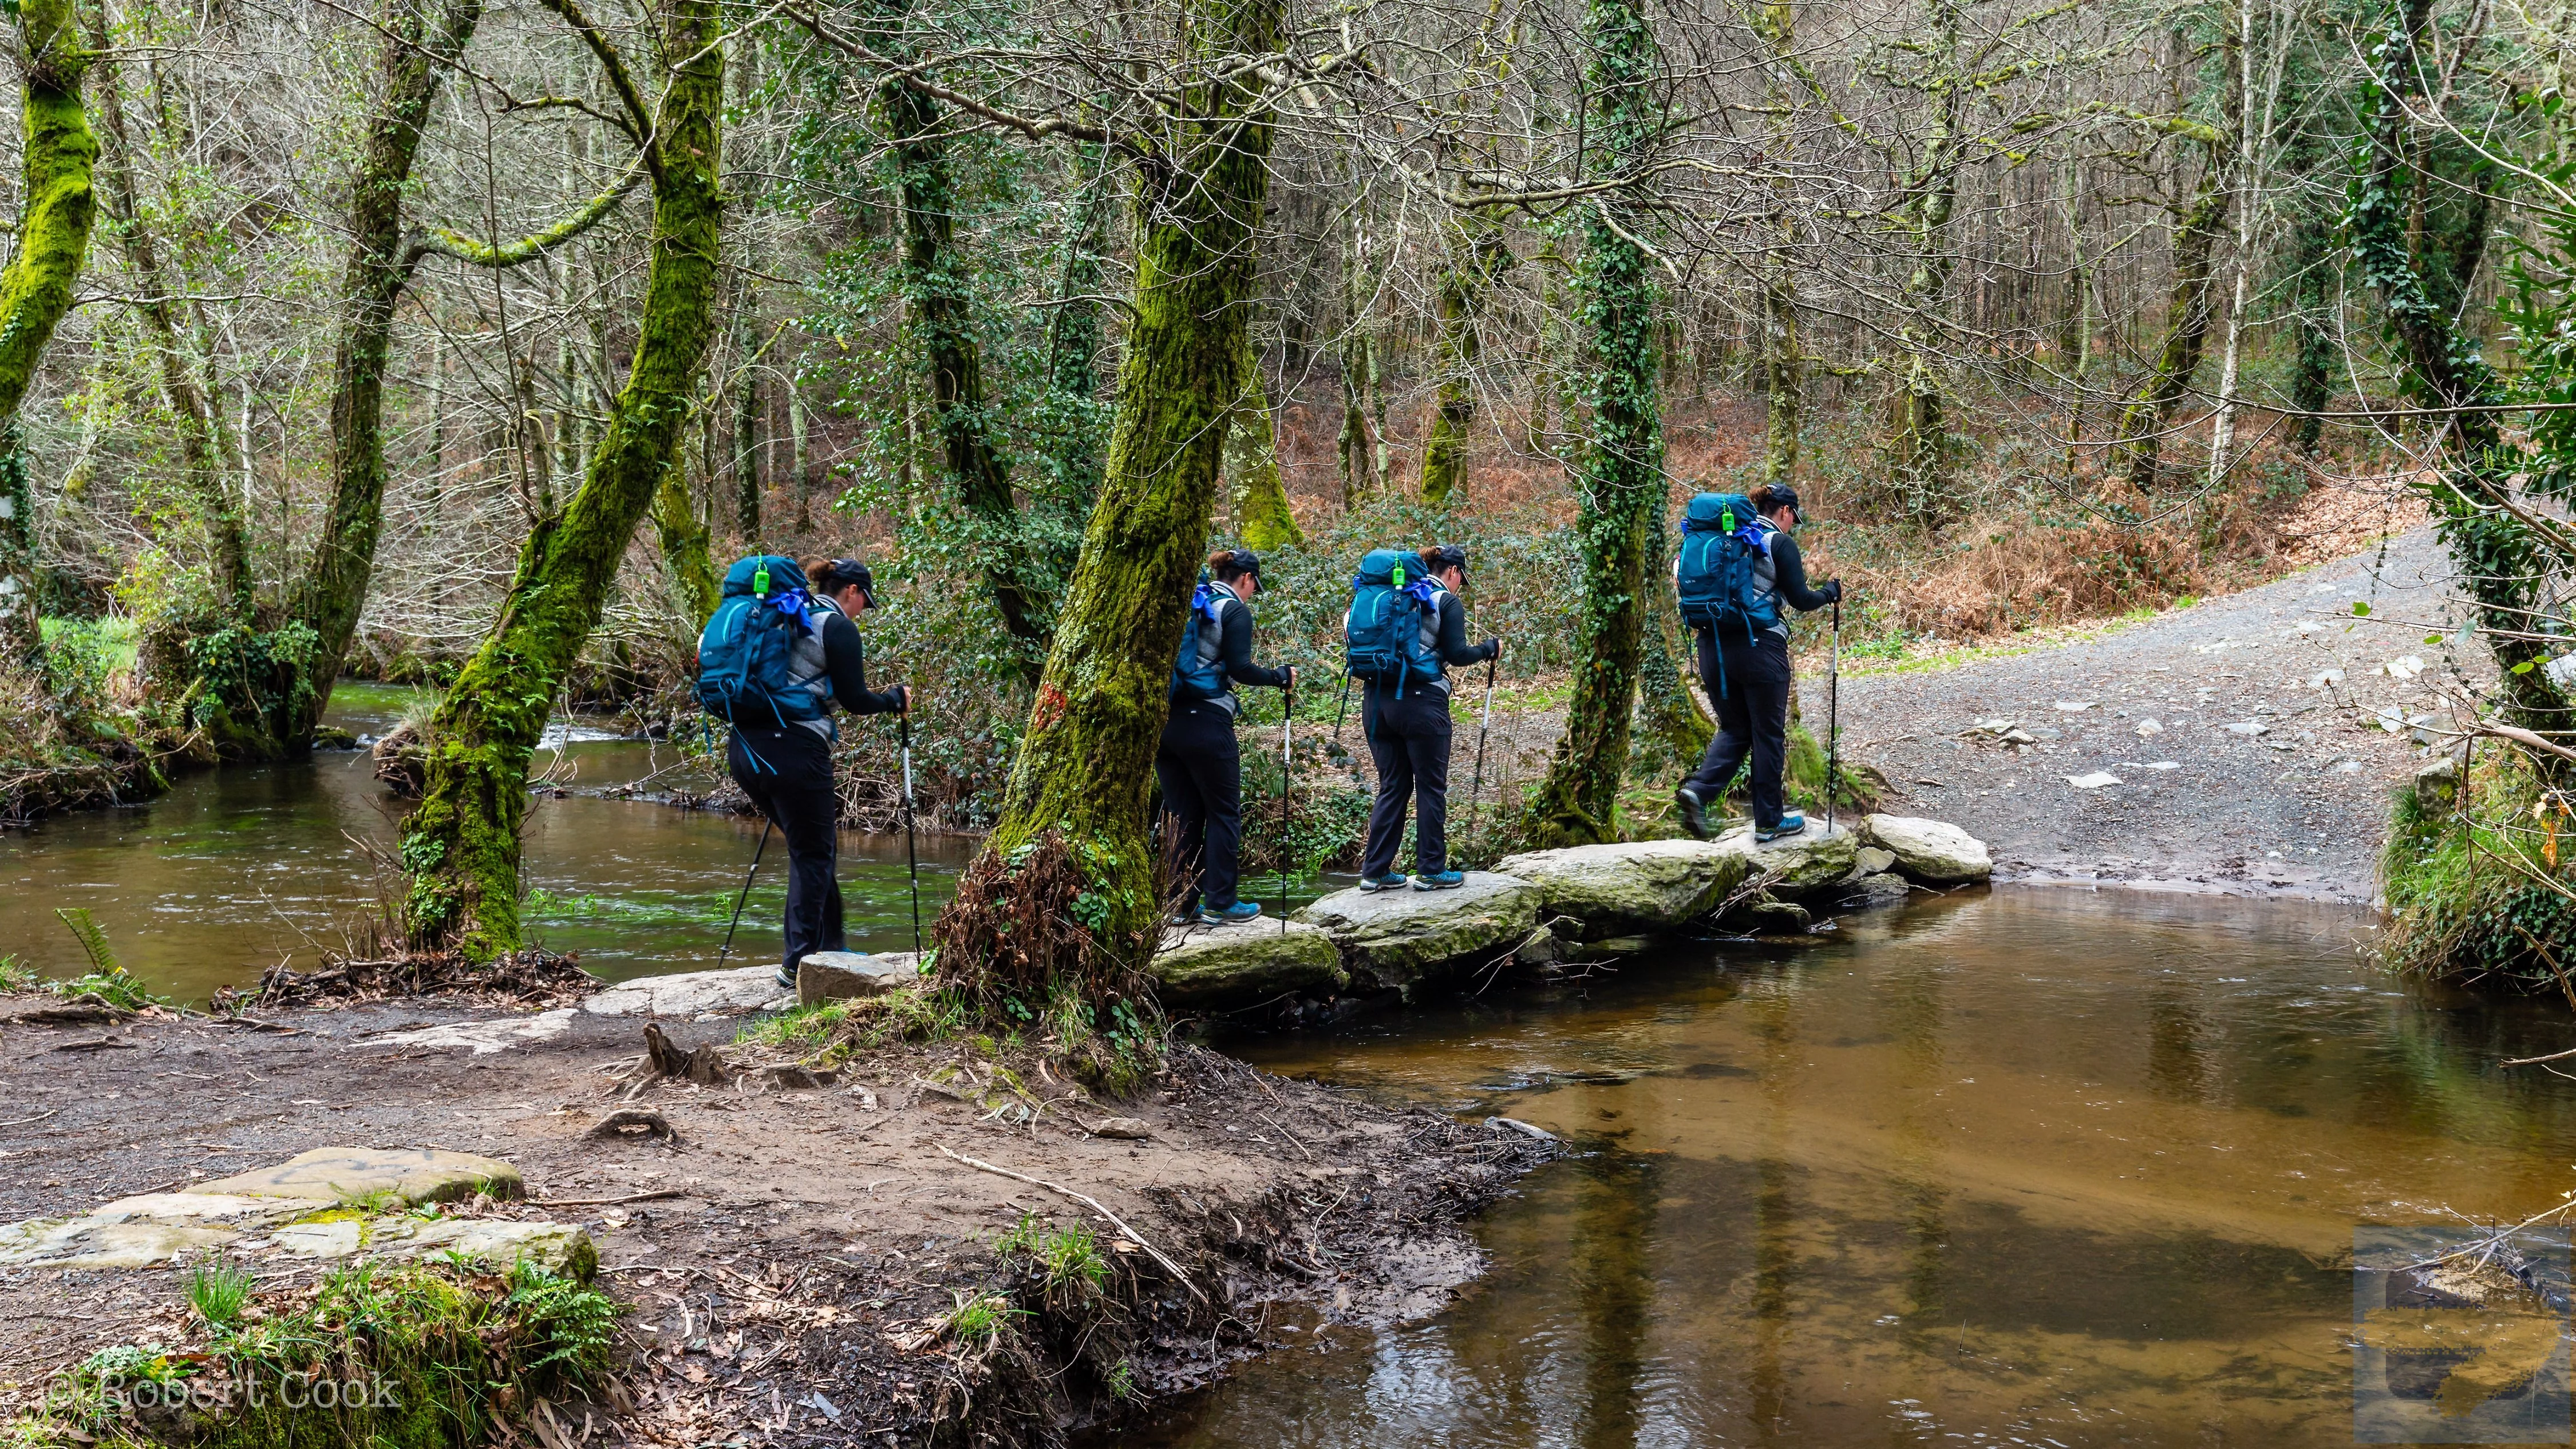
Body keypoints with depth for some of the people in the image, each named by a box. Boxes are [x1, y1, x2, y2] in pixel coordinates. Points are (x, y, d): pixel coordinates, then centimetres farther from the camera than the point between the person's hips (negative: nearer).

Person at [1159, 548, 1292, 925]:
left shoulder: (1186, 604, 16)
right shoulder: (1235, 611, -4)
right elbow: (1240, 669, -12)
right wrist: (1281, 676, 2)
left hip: (1166, 721, 7)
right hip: (1206, 724, -7)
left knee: (1183, 816, 12)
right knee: (1224, 813, 4)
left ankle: (1181, 904, 14)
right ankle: (1219, 903, 4)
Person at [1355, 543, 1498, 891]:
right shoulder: (1447, 602, -2)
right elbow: (1457, 654, -8)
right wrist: (1491, 647, 9)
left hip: (1377, 700, 6)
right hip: (1421, 704, -6)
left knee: (1392, 787, 13)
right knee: (1431, 788, 5)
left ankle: (1374, 871, 11)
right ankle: (1431, 871, 9)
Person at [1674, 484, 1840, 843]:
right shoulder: (1780, 543, -6)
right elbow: (1801, 600, -7)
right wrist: (1832, 591, 11)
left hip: (1714, 647, 6)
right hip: (1759, 648, -6)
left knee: (1734, 729, 16)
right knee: (1768, 734, 8)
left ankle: (1698, 790, -8)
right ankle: (1769, 821, 16)